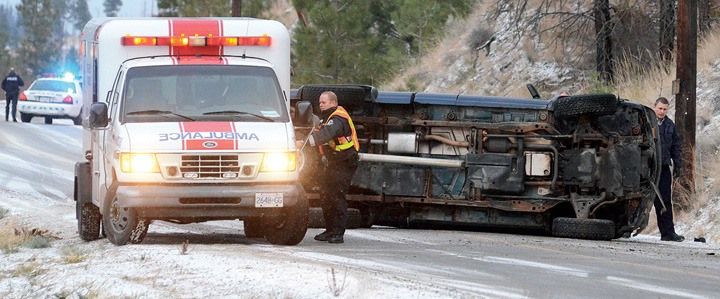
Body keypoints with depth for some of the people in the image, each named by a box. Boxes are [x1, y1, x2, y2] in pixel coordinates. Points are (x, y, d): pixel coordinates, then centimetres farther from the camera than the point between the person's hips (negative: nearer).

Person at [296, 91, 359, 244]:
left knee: (337, 196, -13)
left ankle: (338, 233, -12)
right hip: (332, 163, 10)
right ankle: (330, 230, 16)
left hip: (344, 164, -10)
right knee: (325, 195, 9)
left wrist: (304, 142, -47)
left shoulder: (337, 119, -20)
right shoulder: (329, 118, 14)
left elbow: (325, 135, -37)